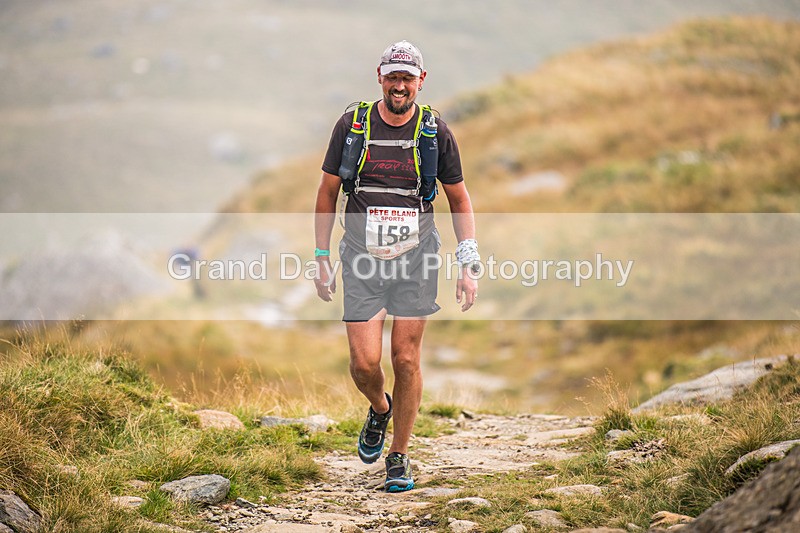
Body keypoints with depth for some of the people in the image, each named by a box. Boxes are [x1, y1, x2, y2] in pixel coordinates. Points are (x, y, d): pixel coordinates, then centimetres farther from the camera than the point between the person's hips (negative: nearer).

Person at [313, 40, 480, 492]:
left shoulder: (436, 132, -1)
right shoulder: (352, 125, -1)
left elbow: (460, 200, 8)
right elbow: (328, 192, 8)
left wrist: (469, 265, 1)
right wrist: (323, 259, 5)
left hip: (415, 258, 0)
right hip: (362, 257, 0)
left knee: (407, 359, -1)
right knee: (365, 362, -7)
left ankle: (399, 456, 15)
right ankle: (380, 409, 28)